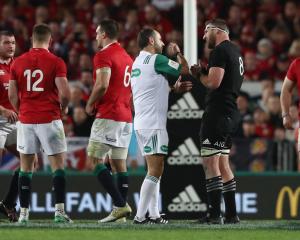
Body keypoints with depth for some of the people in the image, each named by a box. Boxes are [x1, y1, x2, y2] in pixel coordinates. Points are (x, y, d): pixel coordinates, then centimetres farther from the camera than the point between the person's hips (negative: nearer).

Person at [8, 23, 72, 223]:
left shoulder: (18, 63, 3)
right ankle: (60, 211, -6)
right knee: (58, 165, 3)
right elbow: (65, 93, -12)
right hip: (49, 120, -3)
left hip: (26, 120, 3)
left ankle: (24, 213, 6)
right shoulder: (56, 62, -7)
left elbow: (12, 95, 4)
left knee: (26, 167, 9)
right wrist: (63, 108, 8)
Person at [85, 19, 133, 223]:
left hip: (108, 115, -9)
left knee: (96, 160, -7)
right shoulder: (127, 57, 19)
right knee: (119, 162, 9)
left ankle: (120, 205, -16)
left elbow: (102, 85, -20)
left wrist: (90, 104, -6)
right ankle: (121, 210, 4)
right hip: (126, 116, 9)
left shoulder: (104, 56, -10)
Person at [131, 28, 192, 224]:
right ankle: (140, 216, -13)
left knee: (154, 169, 14)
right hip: (153, 124, -9)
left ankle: (153, 214, 13)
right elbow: (185, 70, -3)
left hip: (142, 124, 9)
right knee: (156, 170, -9)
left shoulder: (137, 62, 17)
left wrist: (175, 89, 19)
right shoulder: (156, 60, -10)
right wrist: (177, 53, 14)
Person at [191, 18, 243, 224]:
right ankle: (231, 214, 14)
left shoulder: (220, 52, -12)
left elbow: (214, 82, -20)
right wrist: (204, 73, 12)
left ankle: (215, 215, -12)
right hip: (232, 113, 10)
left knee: (210, 163, -9)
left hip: (218, 112, -10)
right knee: (222, 163, 14)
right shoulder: (235, 51, 19)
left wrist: (200, 74, -2)